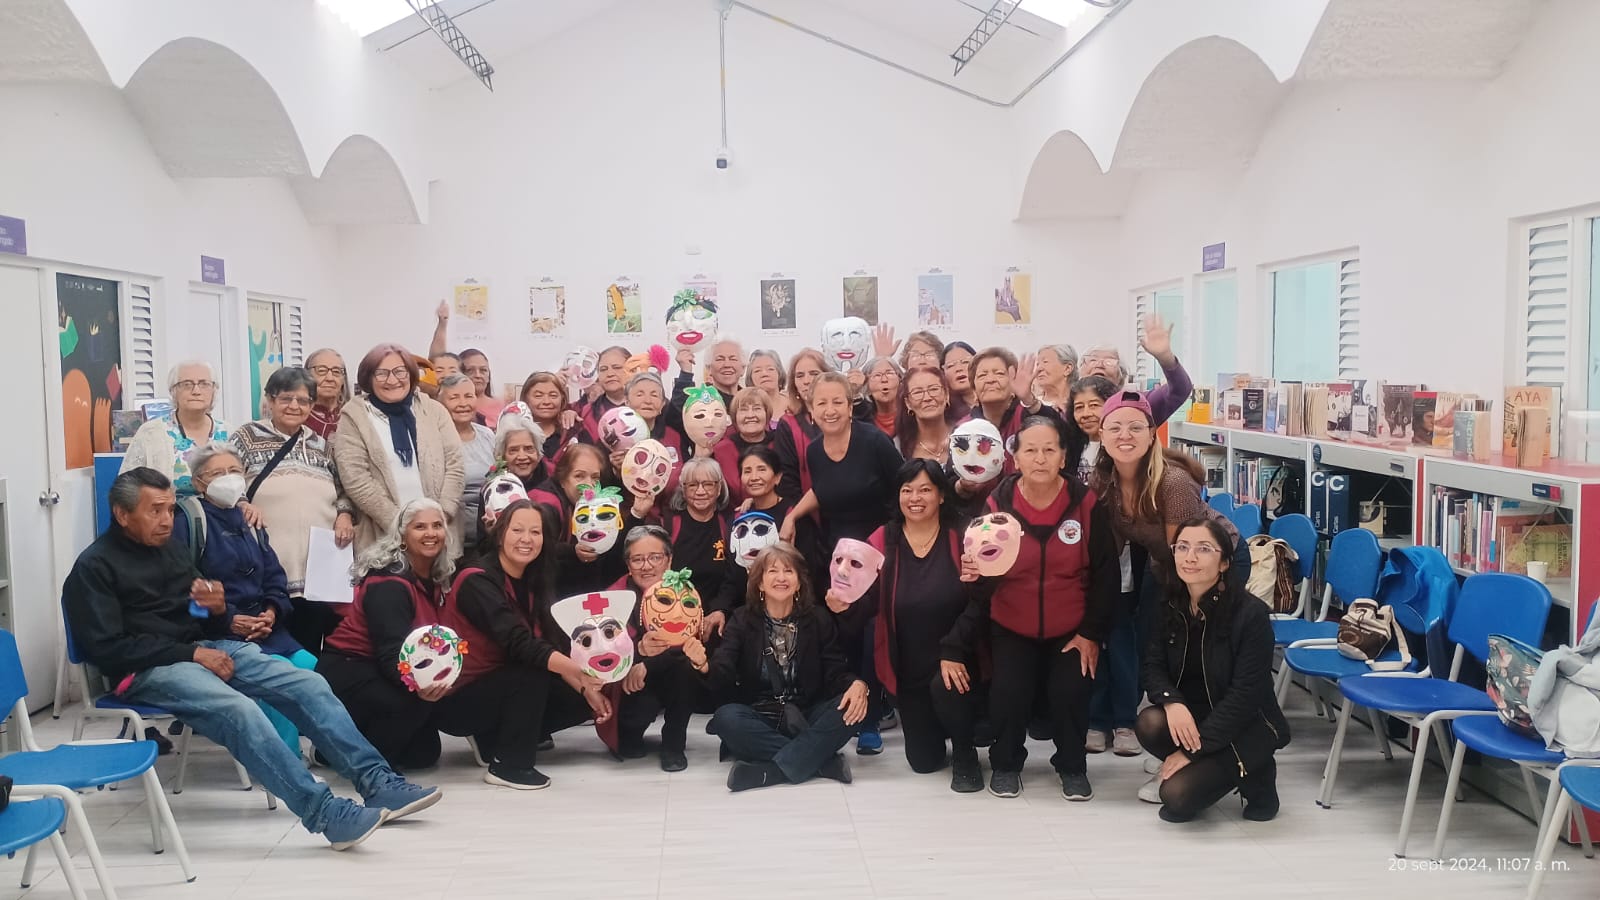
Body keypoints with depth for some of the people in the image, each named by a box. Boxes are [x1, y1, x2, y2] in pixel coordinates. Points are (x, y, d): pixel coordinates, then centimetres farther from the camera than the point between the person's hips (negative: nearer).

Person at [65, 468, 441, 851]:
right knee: (240, 710, -35)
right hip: (148, 671, -7)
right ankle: (326, 815, -39)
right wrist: (191, 653, -18)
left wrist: (216, 605, -1)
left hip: (206, 648, 8)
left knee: (308, 684, -12)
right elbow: (106, 648, -14)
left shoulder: (167, 549, 16)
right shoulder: (94, 567, -5)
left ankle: (378, 784, -15)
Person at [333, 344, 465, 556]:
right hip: (382, 537, -2)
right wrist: (399, 523, -12)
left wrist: (442, 516, -8)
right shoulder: (354, 416, 2)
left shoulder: (434, 411, 10)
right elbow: (355, 480, -6)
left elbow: (455, 466, 5)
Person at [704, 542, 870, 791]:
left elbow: (836, 672, -4)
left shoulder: (819, 619, 3)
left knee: (853, 707, -26)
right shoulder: (742, 620, 0)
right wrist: (704, 665, -37)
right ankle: (821, 760, -28)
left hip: (806, 719, 1)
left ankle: (771, 770, -30)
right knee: (726, 718, -32)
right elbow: (723, 682, -13)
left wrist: (857, 684, -29)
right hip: (759, 720, -1)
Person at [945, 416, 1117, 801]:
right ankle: (1005, 763, 12)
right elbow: (981, 577, -8)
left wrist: (1091, 633, -5)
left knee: (1071, 693, -18)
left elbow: (1105, 575, -4)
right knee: (1008, 693, -19)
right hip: (1012, 629, 0)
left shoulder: (1086, 504, -12)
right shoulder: (997, 504, -12)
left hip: (1072, 631, 0)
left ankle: (1072, 766, 13)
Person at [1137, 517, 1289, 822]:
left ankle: (1252, 772, 5)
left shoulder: (1251, 613, -21)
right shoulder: (1168, 603, -5)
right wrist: (1172, 702, -28)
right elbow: (1153, 665, -4)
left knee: (1178, 798, -21)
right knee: (1150, 724, -30)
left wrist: (1192, 750, -22)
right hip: (1191, 714, 4)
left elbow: (1245, 693, -21)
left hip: (1246, 725, -4)